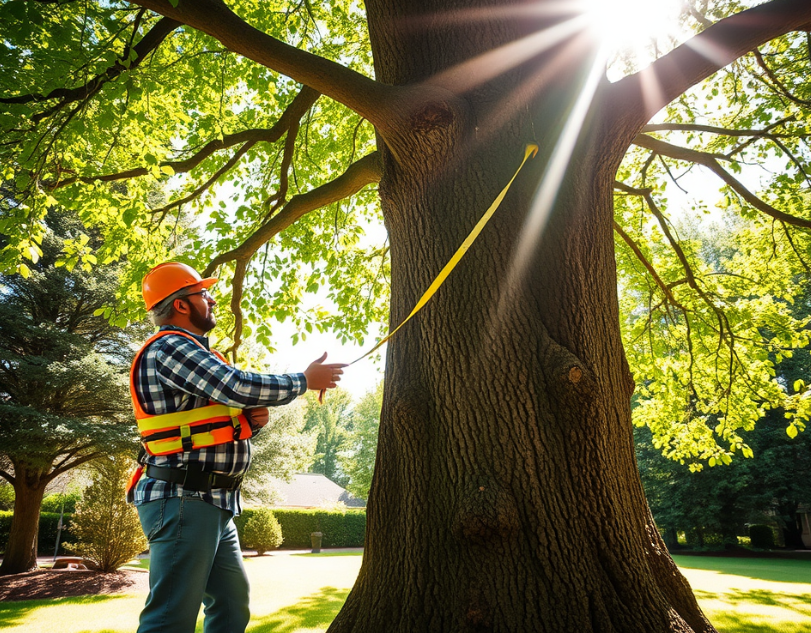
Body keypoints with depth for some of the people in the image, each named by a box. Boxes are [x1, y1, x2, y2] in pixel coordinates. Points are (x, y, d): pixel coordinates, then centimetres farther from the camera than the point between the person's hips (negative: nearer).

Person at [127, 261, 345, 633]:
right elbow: (239, 387, -23)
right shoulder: (169, 347, -11)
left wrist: (251, 420, 1)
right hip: (183, 501, -10)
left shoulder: (193, 353, 21)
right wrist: (305, 380, -10)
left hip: (214, 505, 10)